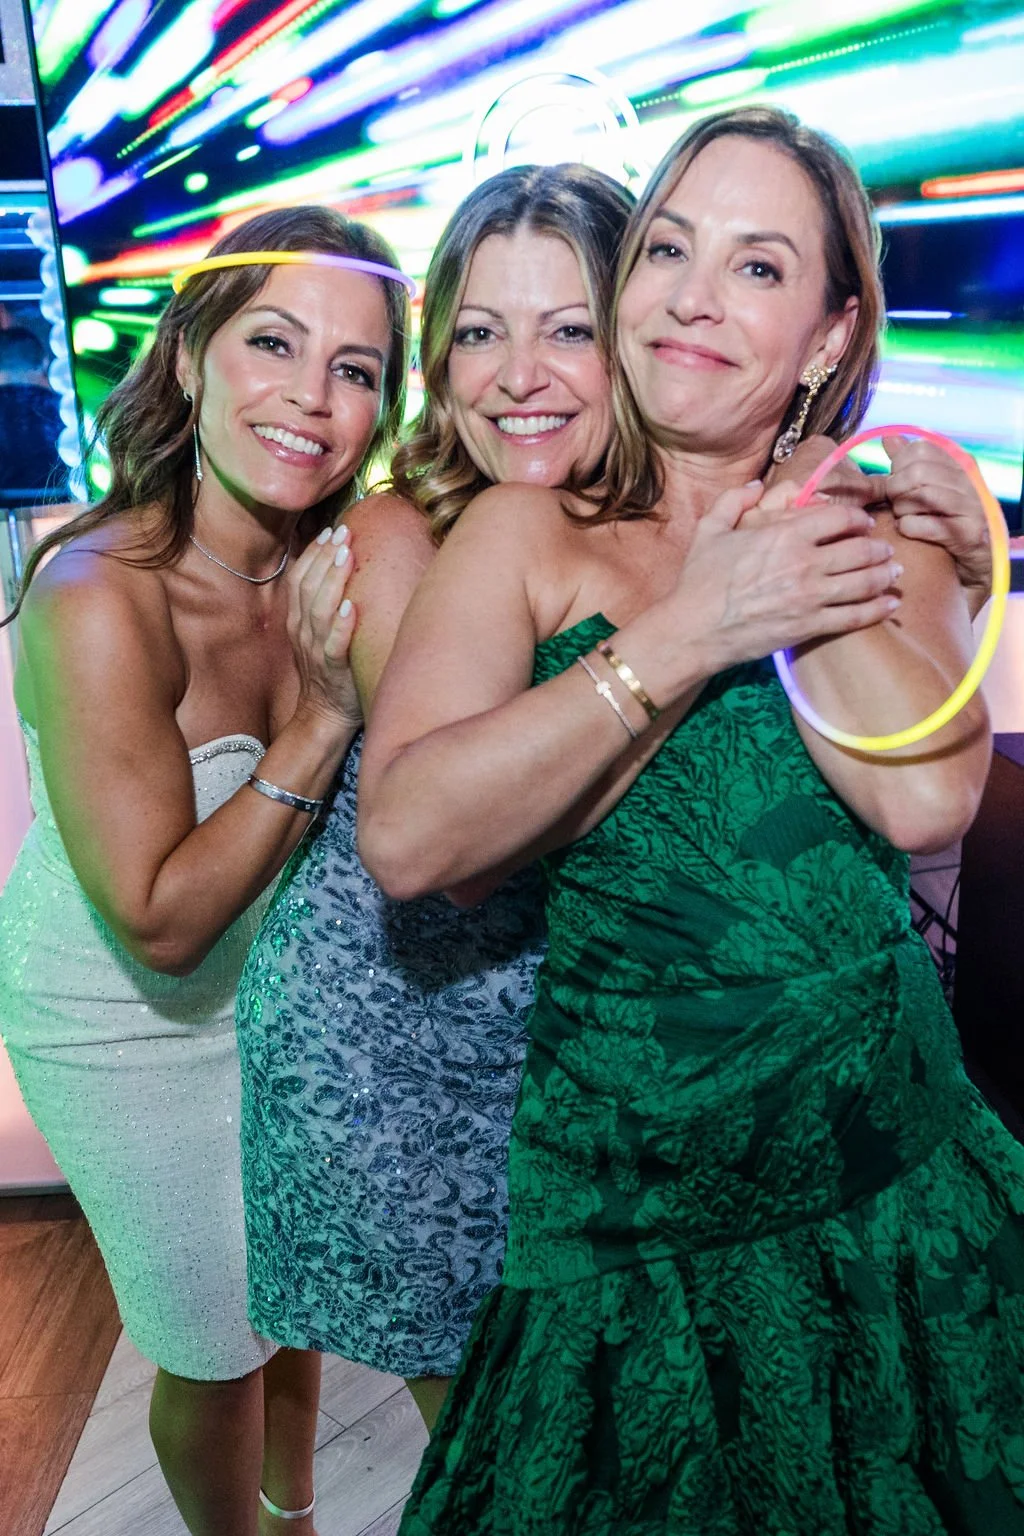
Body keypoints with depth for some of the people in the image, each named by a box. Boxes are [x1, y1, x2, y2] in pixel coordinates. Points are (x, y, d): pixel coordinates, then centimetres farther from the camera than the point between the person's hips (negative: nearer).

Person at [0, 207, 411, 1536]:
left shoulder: (339, 565, -13)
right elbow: (160, 923, -28)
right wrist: (326, 714, -33)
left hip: (286, 977, 6)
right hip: (127, 1023, -5)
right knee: (215, 1341, 15)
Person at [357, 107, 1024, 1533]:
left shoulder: (879, 531, 3)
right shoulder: (532, 530, -4)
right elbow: (407, 837, -20)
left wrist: (782, 542, -10)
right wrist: (685, 637, -21)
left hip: (897, 1188, 3)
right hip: (628, 1216, -2)